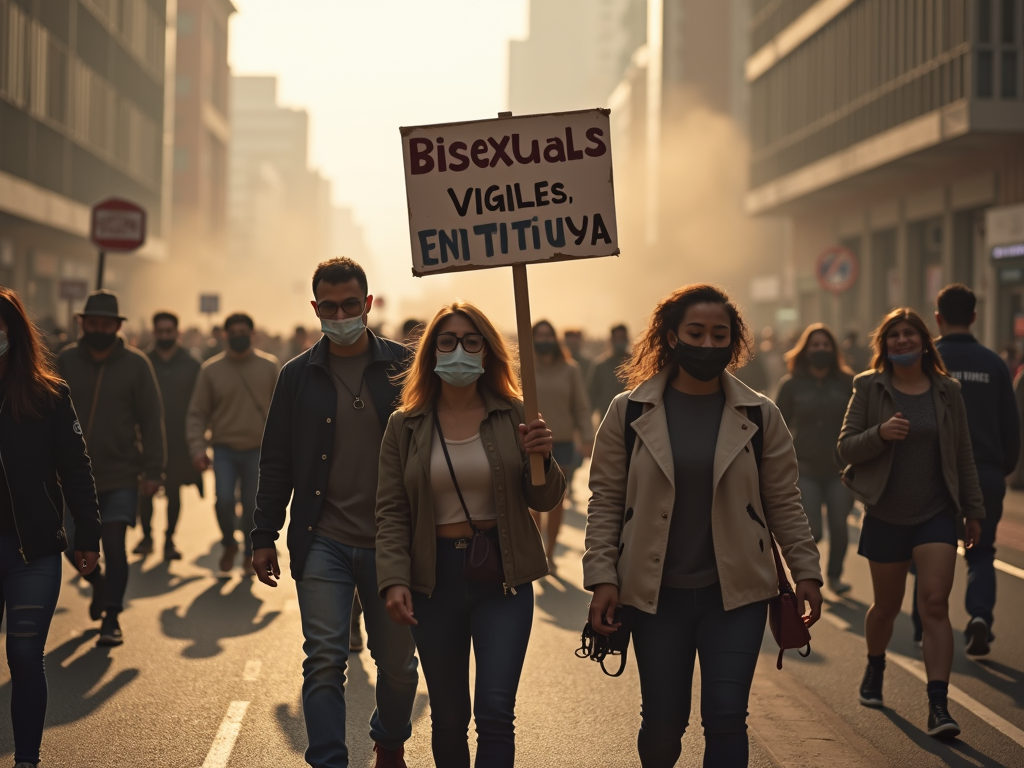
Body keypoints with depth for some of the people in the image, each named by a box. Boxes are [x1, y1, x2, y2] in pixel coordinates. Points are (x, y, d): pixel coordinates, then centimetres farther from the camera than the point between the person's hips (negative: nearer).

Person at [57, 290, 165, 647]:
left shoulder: (136, 364, -3)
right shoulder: (66, 361, 2)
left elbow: (151, 420, -4)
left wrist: (152, 470, -10)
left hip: (121, 474, -2)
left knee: (113, 544, -8)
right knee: (75, 546, 5)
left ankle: (112, 618, 5)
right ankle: (98, 584, 38)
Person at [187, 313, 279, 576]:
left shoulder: (269, 366, 1)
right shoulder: (211, 369, 0)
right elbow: (197, 414, 1)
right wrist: (197, 448, -10)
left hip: (258, 450, 1)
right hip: (224, 448, 0)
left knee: (252, 505, 3)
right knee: (224, 500, -15)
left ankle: (250, 554, 25)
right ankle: (229, 544, 14)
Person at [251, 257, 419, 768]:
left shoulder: (403, 367, 0)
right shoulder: (299, 376, 5)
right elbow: (276, 462, 10)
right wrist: (264, 536, 7)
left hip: (391, 543, 0)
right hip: (323, 543, 0)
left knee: (397, 663, 11)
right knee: (324, 660, -7)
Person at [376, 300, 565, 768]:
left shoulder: (513, 417, 1)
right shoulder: (405, 426, 2)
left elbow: (544, 501, 4)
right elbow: (391, 512, 1)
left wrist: (541, 460, -16)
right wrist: (394, 580, -11)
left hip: (501, 574, -1)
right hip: (435, 576, 1)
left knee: (495, 711, -11)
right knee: (448, 716, 9)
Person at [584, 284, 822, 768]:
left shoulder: (760, 416, 2)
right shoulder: (629, 411, 0)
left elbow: (784, 502, 7)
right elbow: (605, 501, 1)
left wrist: (806, 571, 3)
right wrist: (603, 577, -6)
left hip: (736, 592, 0)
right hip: (656, 594, 0)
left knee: (726, 718, -7)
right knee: (663, 722, 7)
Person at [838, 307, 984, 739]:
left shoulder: (946, 392, 3)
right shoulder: (870, 388, -2)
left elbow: (963, 456, 8)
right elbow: (846, 447, -4)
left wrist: (974, 511, 9)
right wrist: (879, 433, -23)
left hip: (935, 513, 0)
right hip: (886, 514, 0)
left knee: (935, 605, -12)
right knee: (887, 606, 13)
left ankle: (938, 705, -14)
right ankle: (875, 668, 43)